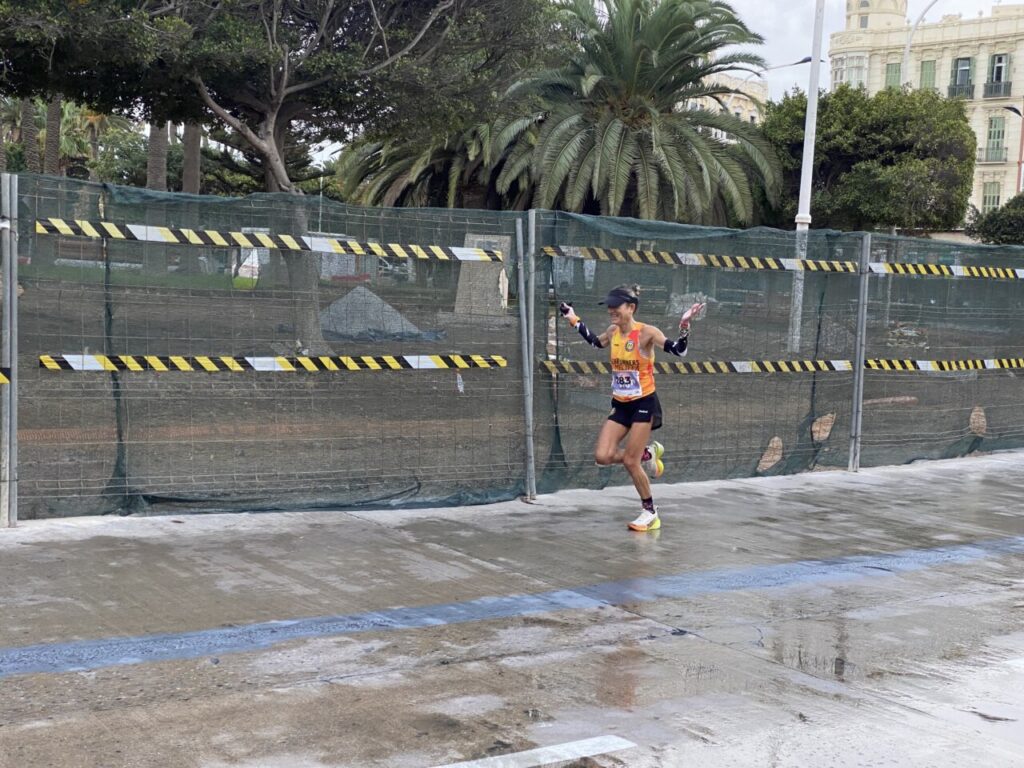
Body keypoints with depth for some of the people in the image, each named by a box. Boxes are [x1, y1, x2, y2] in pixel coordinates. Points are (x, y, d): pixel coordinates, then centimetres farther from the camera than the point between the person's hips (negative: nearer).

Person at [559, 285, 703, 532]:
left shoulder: (646, 332, -16)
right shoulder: (613, 332, 2)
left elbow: (678, 350, -24)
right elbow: (596, 342, 25)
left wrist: (685, 324, -38)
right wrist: (574, 320, 25)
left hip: (644, 404, -6)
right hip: (620, 405, 6)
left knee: (630, 461, -5)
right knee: (603, 456, -7)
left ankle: (650, 511, 15)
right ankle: (646, 455, 20)